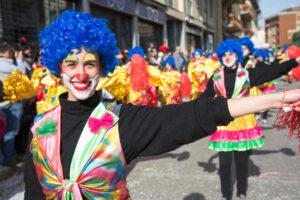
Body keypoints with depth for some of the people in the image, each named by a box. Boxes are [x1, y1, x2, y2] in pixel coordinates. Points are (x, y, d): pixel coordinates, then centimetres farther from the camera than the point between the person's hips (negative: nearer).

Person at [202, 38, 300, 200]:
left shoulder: (247, 74, 4)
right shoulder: (216, 77, 6)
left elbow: (273, 72, 2)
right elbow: (206, 96, 14)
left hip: (243, 122, 0)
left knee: (242, 160, 8)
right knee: (224, 161, 2)